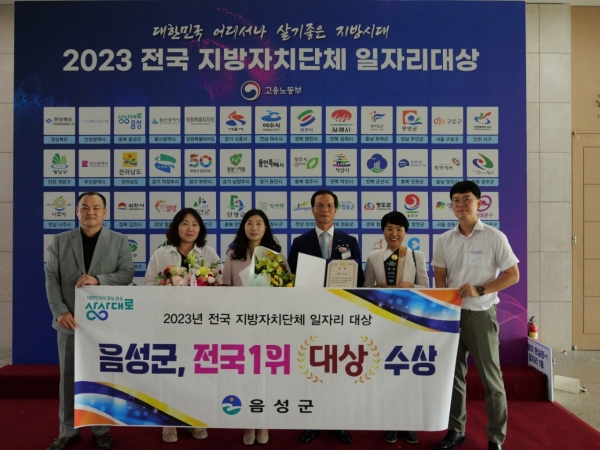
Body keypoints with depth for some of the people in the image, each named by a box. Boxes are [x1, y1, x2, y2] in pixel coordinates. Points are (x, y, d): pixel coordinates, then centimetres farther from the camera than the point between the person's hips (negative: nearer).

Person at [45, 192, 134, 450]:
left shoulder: (119, 241, 3)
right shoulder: (60, 241, 6)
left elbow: (127, 273, -5)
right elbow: (51, 278, 0)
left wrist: (98, 279, -20)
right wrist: (60, 311, -11)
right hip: (70, 320, 1)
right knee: (69, 377, 11)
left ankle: (101, 429, 23)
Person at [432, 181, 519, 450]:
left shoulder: (494, 237, -6)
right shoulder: (444, 241, 4)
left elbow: (513, 275, -5)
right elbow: (440, 280, 6)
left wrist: (479, 290, -17)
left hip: (481, 314, -3)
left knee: (490, 376, 5)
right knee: (453, 373, 12)